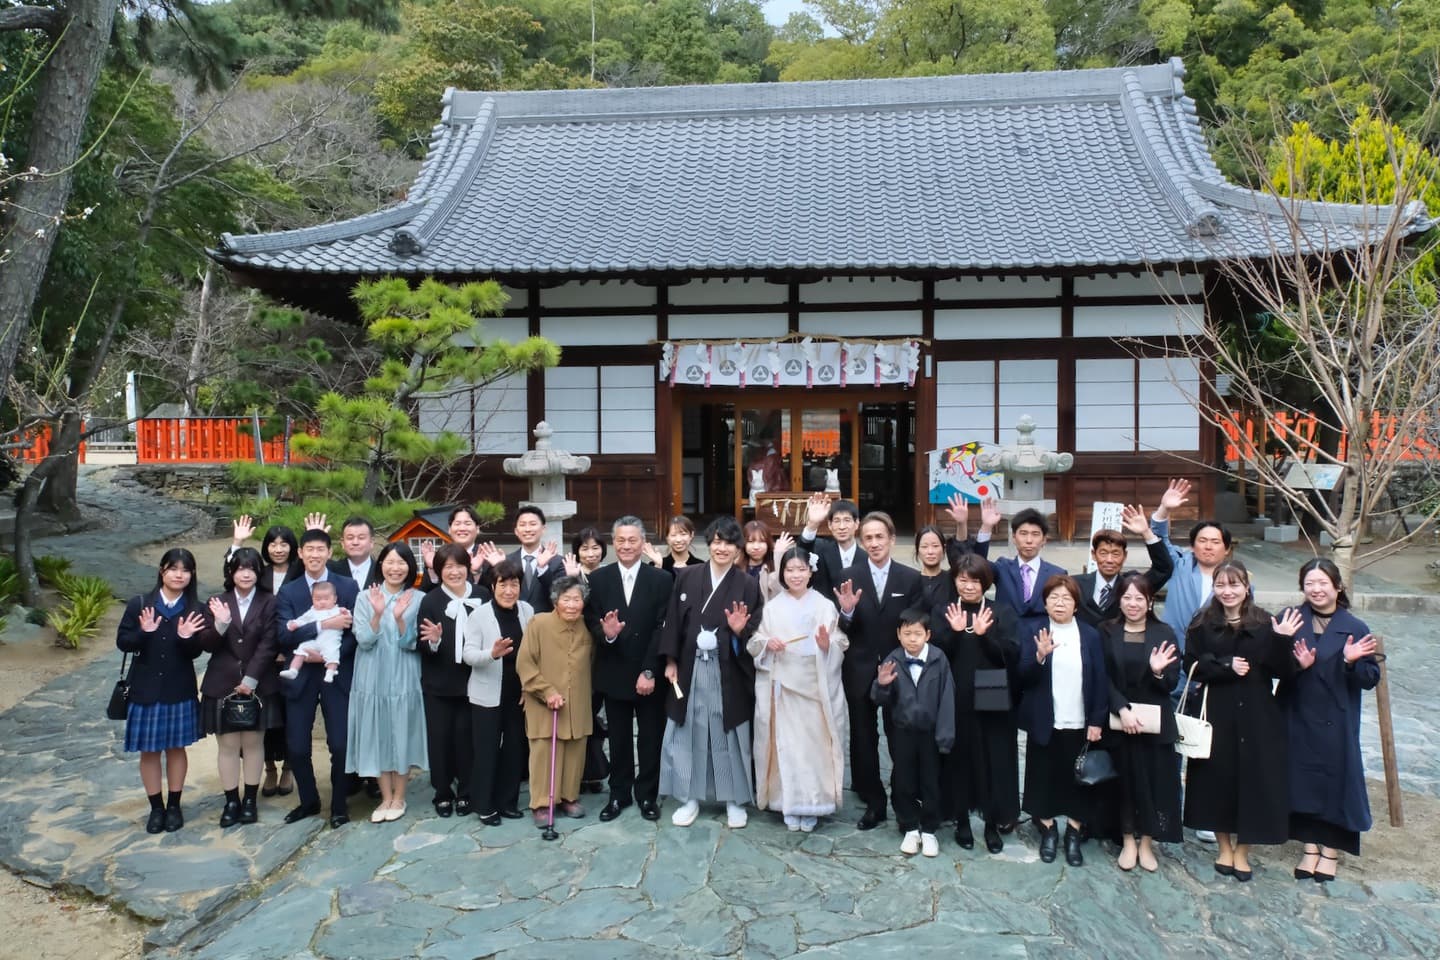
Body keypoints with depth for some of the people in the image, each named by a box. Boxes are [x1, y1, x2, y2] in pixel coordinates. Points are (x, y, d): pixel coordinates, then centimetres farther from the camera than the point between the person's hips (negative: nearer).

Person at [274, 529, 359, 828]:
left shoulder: (348, 587, 0)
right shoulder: (287, 592, 3)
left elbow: (356, 631, -5)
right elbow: (284, 635, -11)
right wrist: (324, 625, -23)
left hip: (337, 675, -1)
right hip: (301, 676, 2)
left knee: (340, 745, 0)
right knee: (296, 747, 6)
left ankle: (339, 805, 20)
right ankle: (309, 800, 29)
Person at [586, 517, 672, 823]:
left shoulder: (662, 579, -5)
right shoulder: (598, 579, 1)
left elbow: (662, 629, -10)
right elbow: (591, 622, -1)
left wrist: (649, 672, -15)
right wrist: (605, 633, -24)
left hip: (650, 674, -1)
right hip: (614, 673, 2)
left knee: (650, 738, 10)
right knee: (618, 738, 13)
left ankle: (647, 795, 25)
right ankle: (619, 794, 27)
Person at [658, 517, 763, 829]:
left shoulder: (748, 586, -3)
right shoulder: (687, 577, 2)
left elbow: (756, 633, 0)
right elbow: (673, 620, 3)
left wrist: (740, 631, -21)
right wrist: (671, 661, 0)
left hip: (728, 671, -2)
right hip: (689, 667, 2)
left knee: (729, 735, 7)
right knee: (688, 733, 9)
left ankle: (735, 800, 21)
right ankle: (690, 797, 23)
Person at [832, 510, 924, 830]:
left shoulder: (910, 578, -4)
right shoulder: (849, 576, -3)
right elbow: (844, 629, -7)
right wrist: (847, 612, -27)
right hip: (860, 672, 1)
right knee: (863, 741, 11)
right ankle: (874, 804, 26)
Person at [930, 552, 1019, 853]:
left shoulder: (1001, 613, 3)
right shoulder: (941, 611, 3)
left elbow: (1012, 656, -7)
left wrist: (984, 635, -21)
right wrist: (954, 631, -21)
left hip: (993, 700, 0)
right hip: (954, 700, 0)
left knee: (994, 760, 3)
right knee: (958, 758, 6)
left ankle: (993, 823, 16)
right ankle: (961, 820, 21)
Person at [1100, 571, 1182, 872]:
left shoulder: (1164, 634, 1)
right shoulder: (1107, 632, 0)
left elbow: (1171, 683, -2)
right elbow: (1102, 678, -4)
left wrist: (1158, 672, -23)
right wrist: (1122, 710, -16)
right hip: (1119, 720, 0)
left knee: (1155, 778, 3)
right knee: (1126, 778, 6)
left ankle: (1146, 842, 19)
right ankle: (1128, 841, 21)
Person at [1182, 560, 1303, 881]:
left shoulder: (1265, 624, 0)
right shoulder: (1202, 625, 1)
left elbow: (1283, 672, -3)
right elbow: (1192, 666, -4)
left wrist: (1283, 641, -18)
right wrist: (1227, 665, -17)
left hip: (1256, 718, 0)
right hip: (1216, 716, 0)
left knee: (1253, 779, 4)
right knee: (1218, 779, 6)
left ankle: (1242, 851, 23)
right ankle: (1224, 846, 25)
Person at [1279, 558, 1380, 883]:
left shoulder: (1356, 629, -4)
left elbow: (1371, 679, -4)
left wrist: (1351, 662, -23)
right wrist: (1297, 664, -19)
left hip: (1336, 723, -1)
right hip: (1298, 719, 1)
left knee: (1335, 779, 6)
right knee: (1303, 780, 8)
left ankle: (1331, 850, 25)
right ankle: (1310, 847, 24)